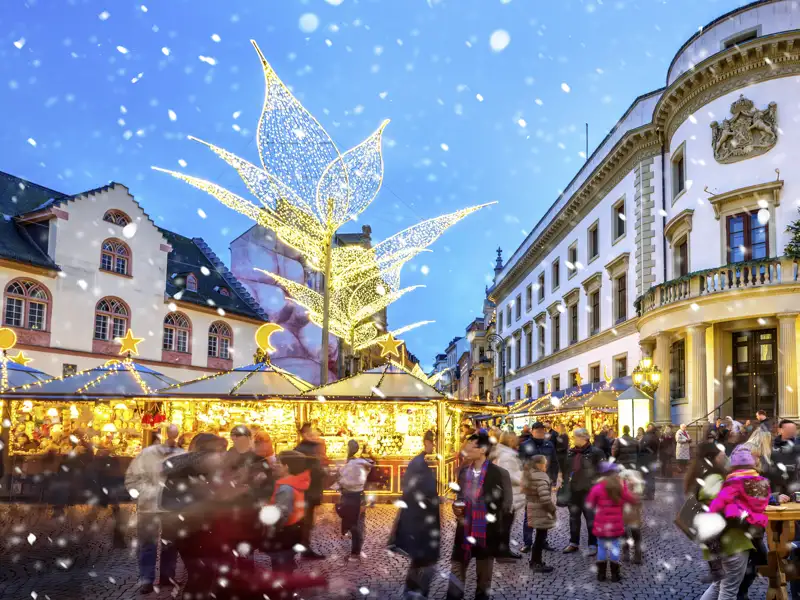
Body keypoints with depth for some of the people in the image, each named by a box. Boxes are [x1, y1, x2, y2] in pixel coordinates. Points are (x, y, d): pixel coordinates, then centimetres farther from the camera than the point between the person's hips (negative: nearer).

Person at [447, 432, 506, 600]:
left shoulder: (495, 473, -11)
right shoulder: (464, 471, 6)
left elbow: (498, 501, -10)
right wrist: (457, 507, -4)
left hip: (486, 530, -4)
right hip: (465, 528, 4)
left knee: (484, 572, 12)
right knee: (457, 567, 7)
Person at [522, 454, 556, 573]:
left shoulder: (529, 475, 13)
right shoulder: (541, 477, -18)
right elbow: (544, 497, -24)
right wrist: (552, 509, -13)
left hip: (533, 510, 10)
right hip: (541, 511, -10)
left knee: (539, 536, 19)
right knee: (541, 537, -2)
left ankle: (535, 561, 27)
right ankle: (537, 564, 2)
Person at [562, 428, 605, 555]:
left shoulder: (595, 452, -12)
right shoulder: (571, 452, 7)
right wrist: (564, 483, 15)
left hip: (588, 491, -6)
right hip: (573, 490, 6)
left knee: (591, 518, 4)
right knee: (574, 518, 15)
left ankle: (593, 545, 14)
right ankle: (574, 543, 26)